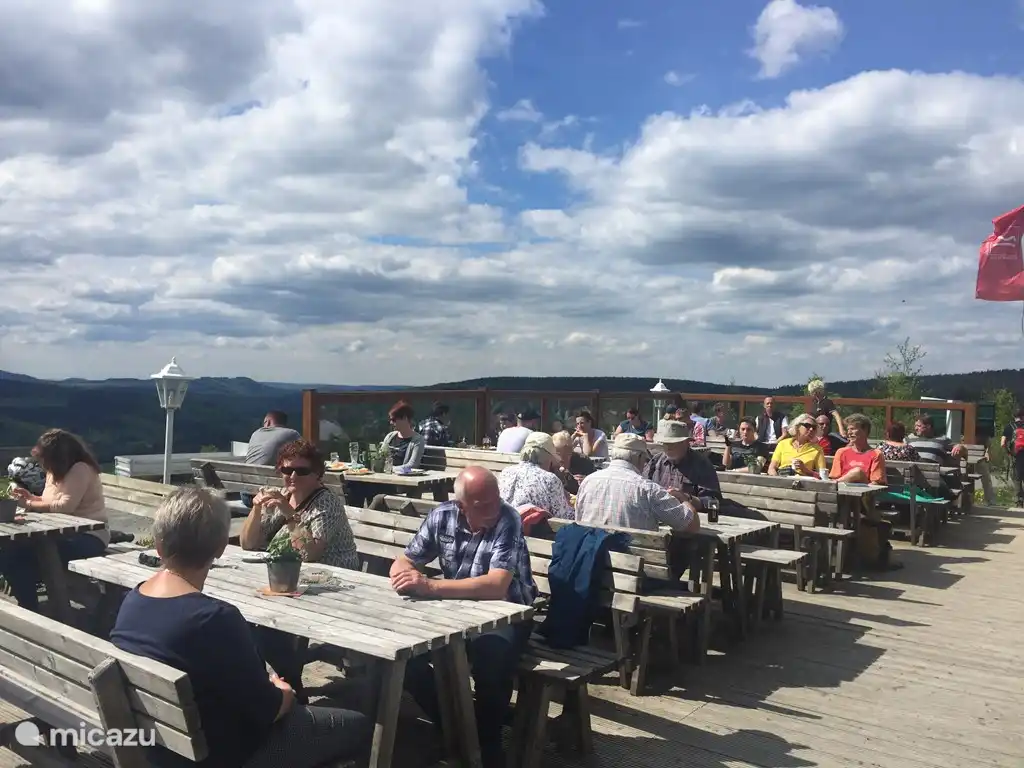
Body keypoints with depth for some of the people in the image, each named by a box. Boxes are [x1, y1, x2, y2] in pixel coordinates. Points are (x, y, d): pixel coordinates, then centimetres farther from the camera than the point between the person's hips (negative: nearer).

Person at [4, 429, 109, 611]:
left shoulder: (81, 469, -16)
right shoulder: (55, 471, 11)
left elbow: (65, 506, -23)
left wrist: (29, 504, -13)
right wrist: (30, 497, 2)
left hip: (88, 537, -9)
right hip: (64, 533, 9)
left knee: (22, 552, -26)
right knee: (10, 548, -13)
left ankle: (30, 609, -10)